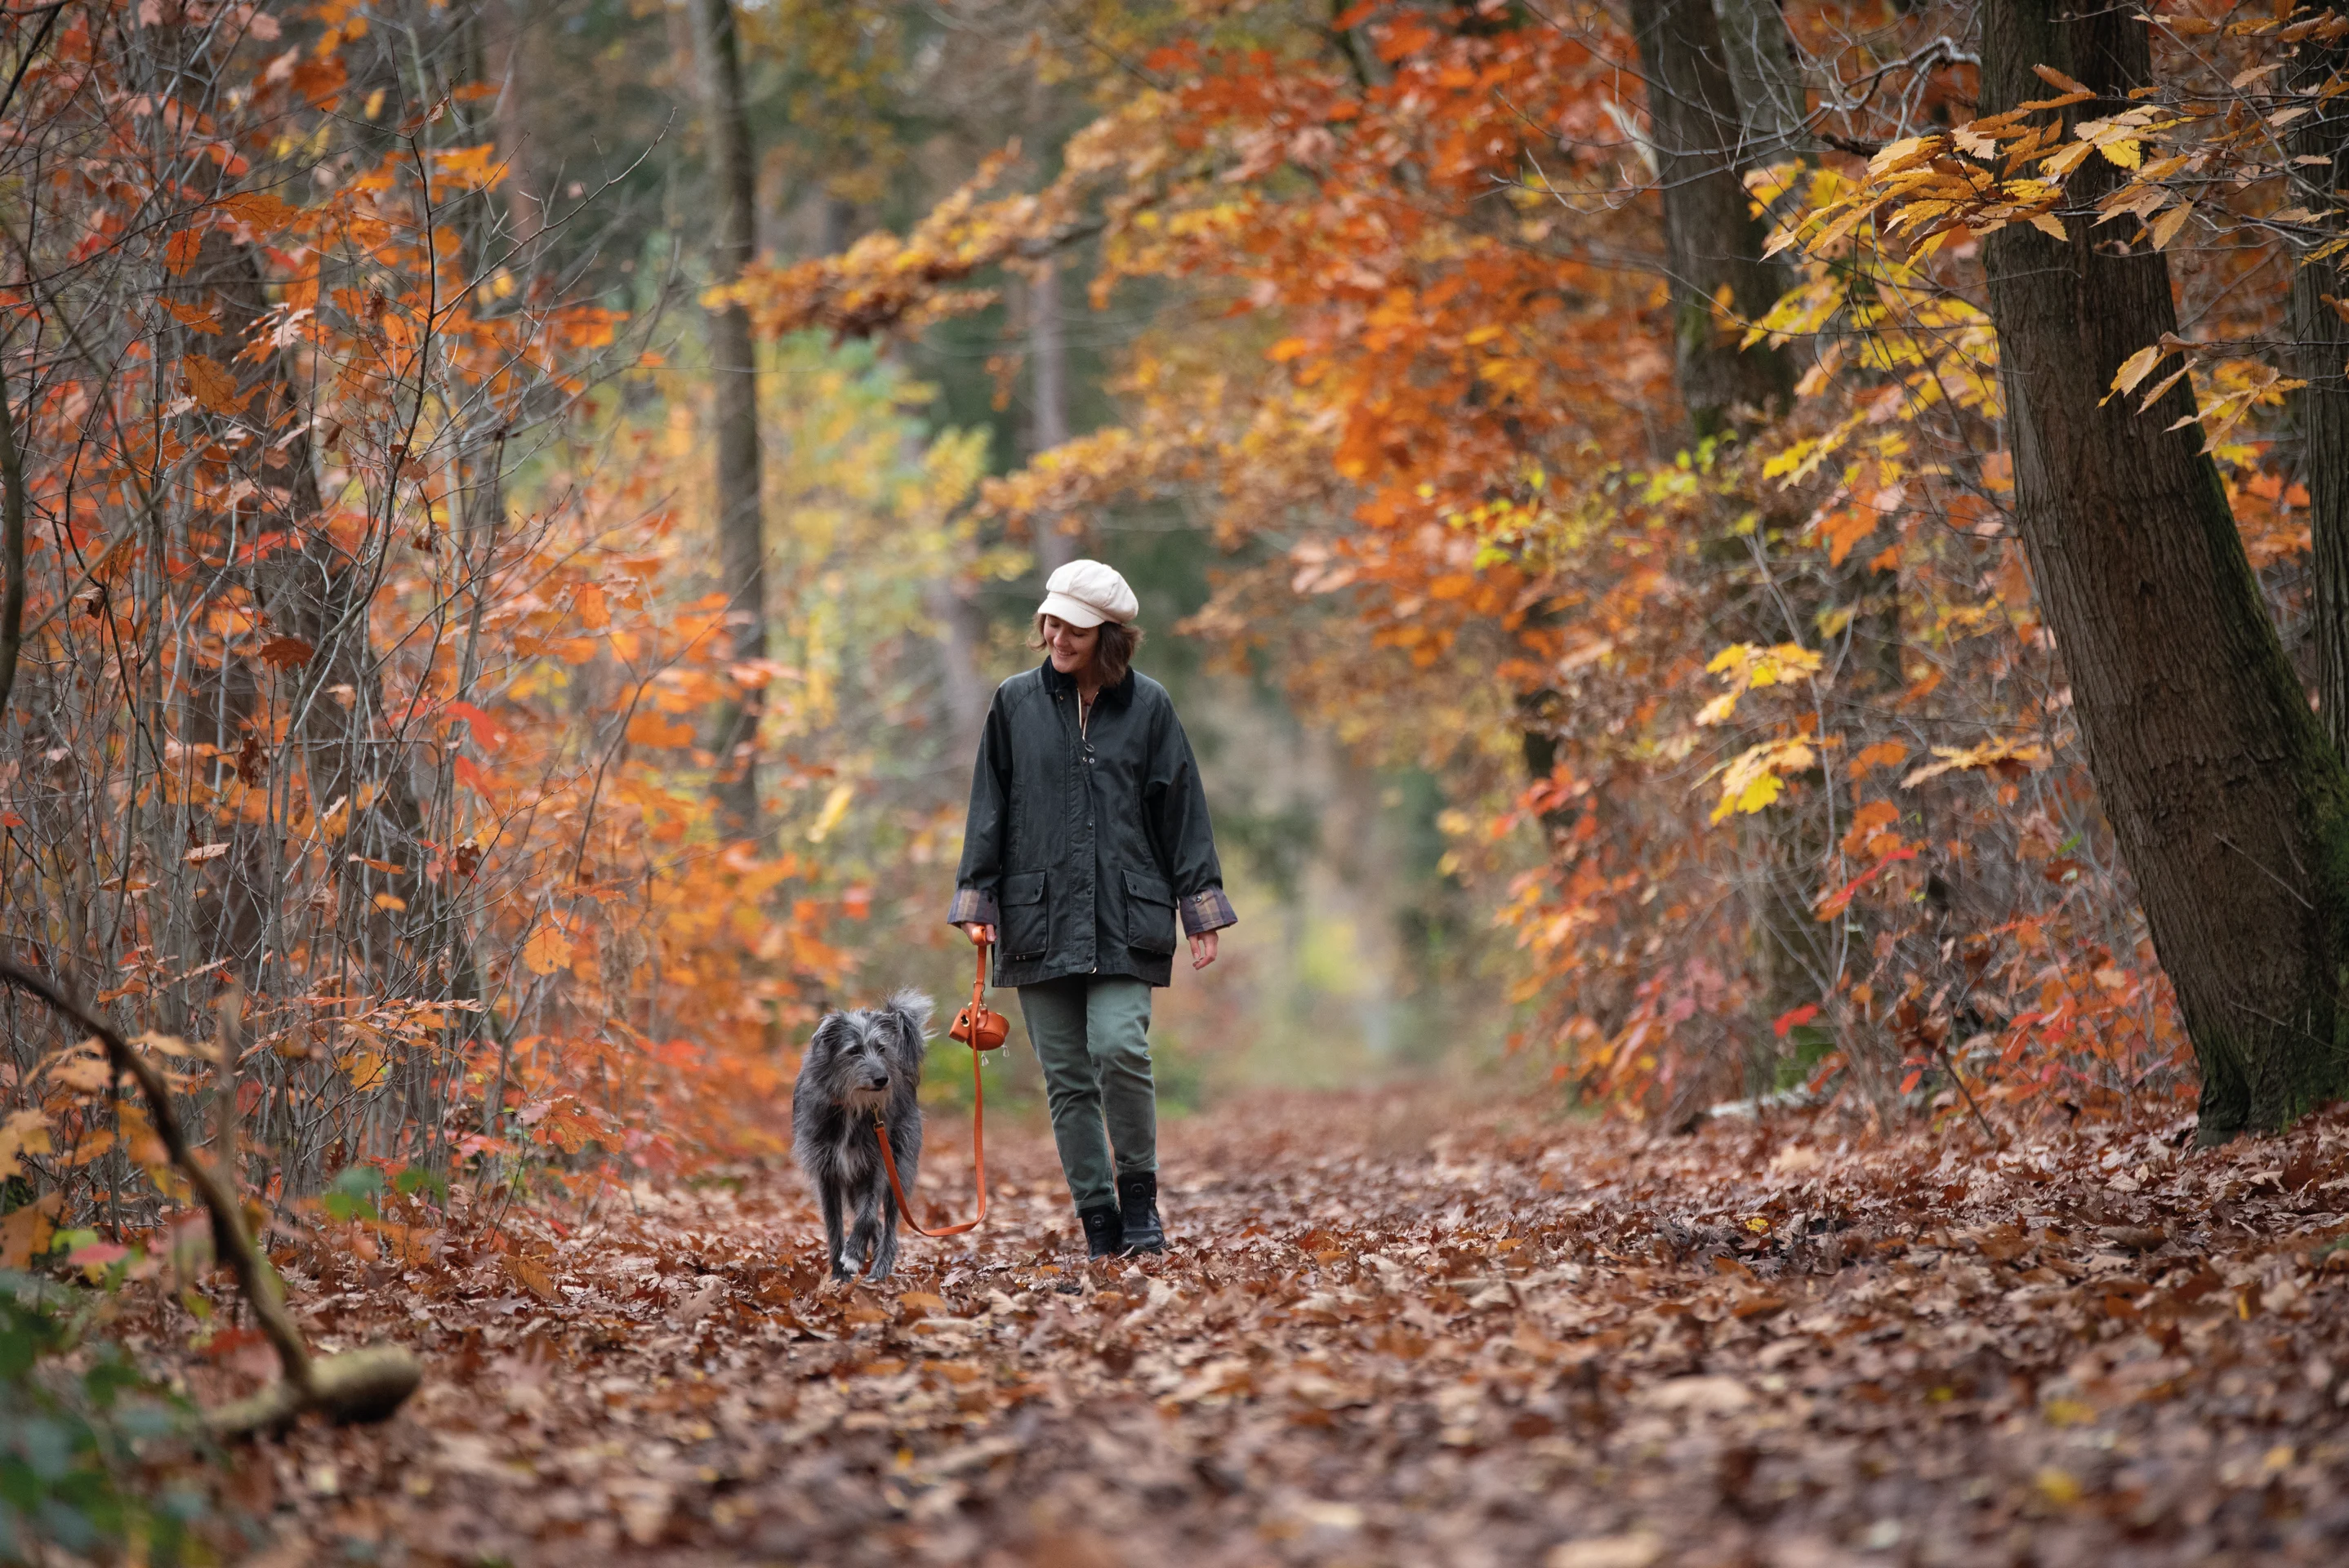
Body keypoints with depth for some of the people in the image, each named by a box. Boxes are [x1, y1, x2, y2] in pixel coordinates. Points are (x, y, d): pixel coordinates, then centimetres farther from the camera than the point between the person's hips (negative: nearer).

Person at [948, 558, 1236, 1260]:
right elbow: (989, 807, 9)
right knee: (1066, 1077, 2)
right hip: (1040, 918, 2)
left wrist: (1201, 909, 3)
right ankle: (1097, 1217, 10)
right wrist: (978, 902, 3)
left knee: (1118, 1046, -19)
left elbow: (1182, 808, 6)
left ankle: (1138, 1191, 0)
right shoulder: (1016, 702, 6)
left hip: (1125, 918, -2)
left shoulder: (1147, 706, 4)